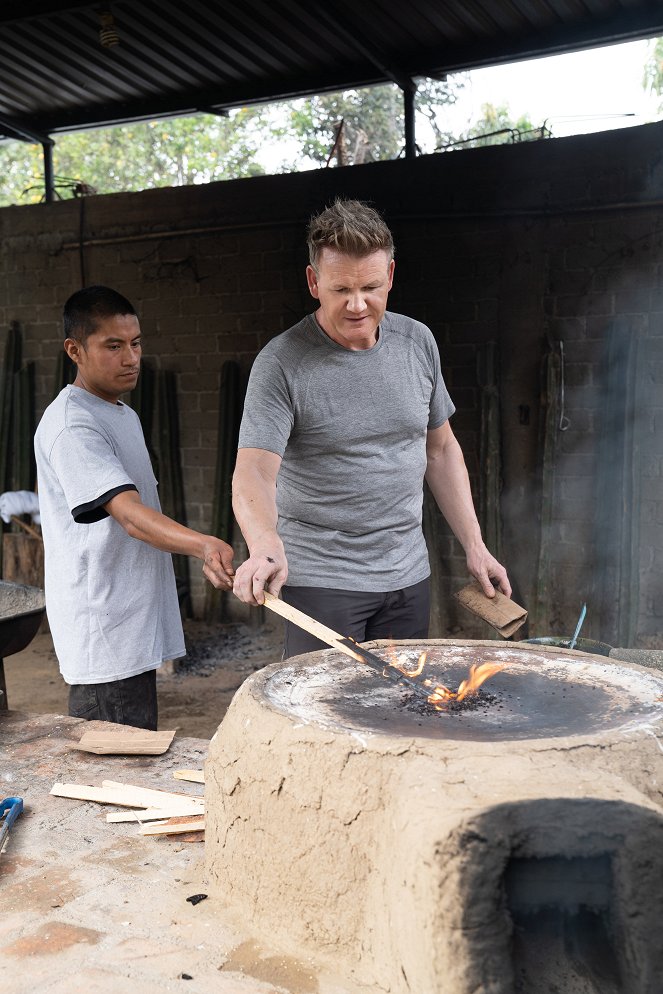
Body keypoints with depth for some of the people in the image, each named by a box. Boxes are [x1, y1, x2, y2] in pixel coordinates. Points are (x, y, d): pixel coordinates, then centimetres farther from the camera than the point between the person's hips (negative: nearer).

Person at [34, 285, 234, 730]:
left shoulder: (126, 415, 15)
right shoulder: (70, 424, -17)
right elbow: (130, 515, -29)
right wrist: (203, 544, -44)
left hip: (136, 624, 9)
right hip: (103, 635, -9)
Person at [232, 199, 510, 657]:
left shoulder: (417, 343, 3)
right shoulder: (282, 363, -13)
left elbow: (441, 449, 12)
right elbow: (253, 473, -21)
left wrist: (474, 546, 7)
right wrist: (265, 546, -41)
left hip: (408, 576, 5)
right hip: (319, 580, -4)